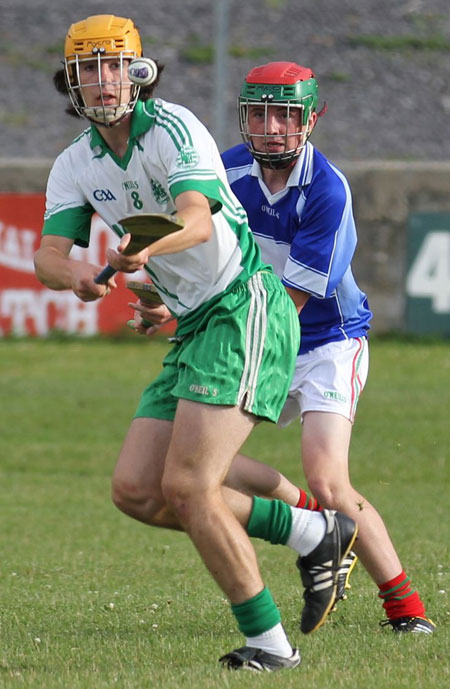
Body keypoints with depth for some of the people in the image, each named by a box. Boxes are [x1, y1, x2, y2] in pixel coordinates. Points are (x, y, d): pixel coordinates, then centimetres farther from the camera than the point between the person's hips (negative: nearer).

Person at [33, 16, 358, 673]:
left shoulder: (173, 128, -14)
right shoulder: (75, 166, 8)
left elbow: (199, 220, -30)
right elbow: (47, 254, -6)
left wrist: (147, 249, -52)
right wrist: (75, 272, -30)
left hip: (245, 309, -8)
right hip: (193, 329, 8)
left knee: (188, 487, -18)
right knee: (136, 491, 1)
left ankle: (268, 642, -7)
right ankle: (312, 532, 12)